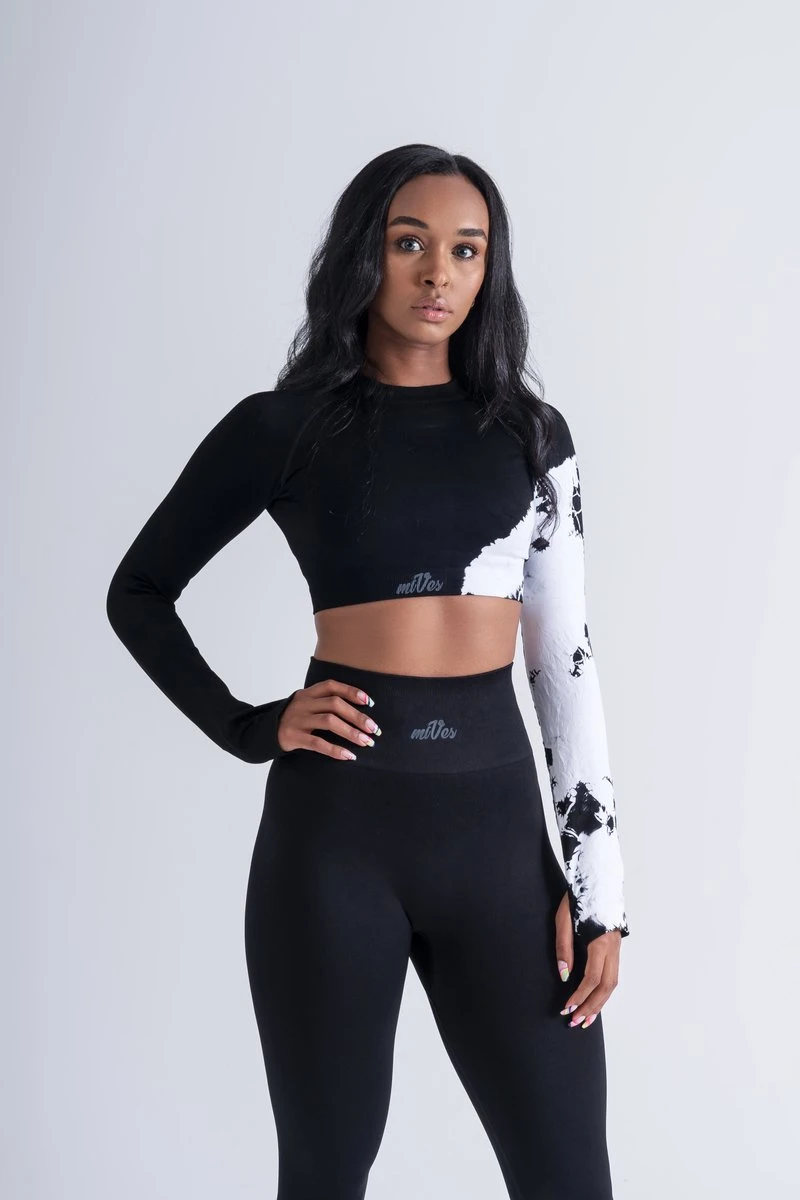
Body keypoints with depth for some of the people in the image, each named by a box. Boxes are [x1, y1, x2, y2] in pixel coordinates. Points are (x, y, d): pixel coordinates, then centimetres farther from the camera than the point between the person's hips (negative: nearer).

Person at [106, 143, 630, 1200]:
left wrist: (600, 886, 3)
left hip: (496, 816, 2)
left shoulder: (530, 431, 10)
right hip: (334, 822, -1)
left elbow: (566, 658, 8)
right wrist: (245, 728, 0)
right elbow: (138, 592, 13)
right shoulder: (283, 426, 4)